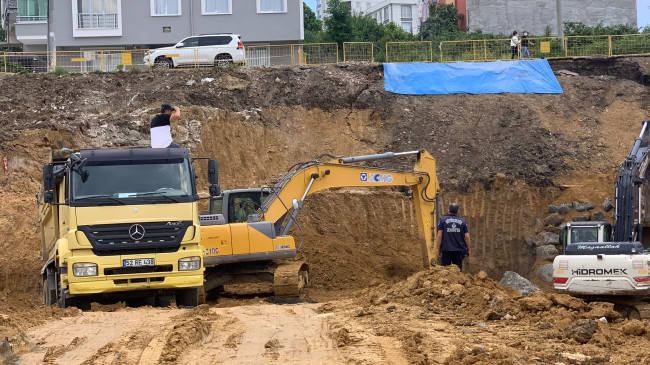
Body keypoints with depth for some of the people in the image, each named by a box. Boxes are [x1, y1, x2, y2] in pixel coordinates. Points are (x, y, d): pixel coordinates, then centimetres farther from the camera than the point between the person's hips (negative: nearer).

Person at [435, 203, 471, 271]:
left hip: (446, 250, -1)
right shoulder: (462, 221, 4)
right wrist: (468, 250, 11)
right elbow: (467, 237, 2)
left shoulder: (442, 220, 0)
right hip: (459, 250, 1)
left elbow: (439, 236, -5)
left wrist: (438, 250, 1)